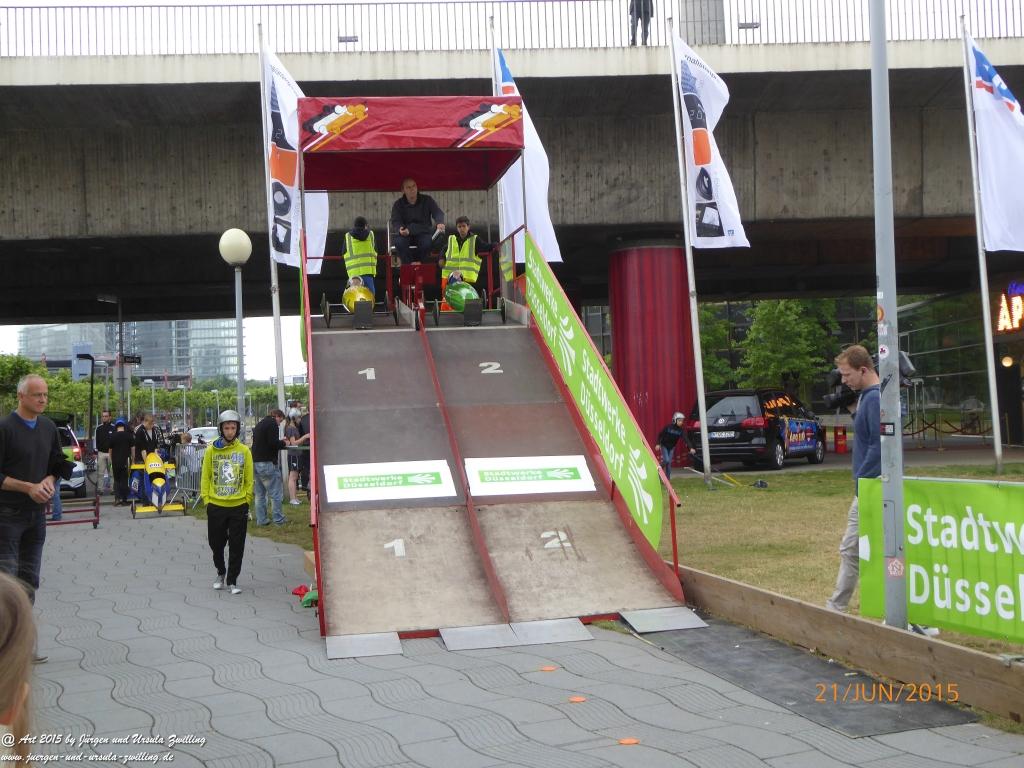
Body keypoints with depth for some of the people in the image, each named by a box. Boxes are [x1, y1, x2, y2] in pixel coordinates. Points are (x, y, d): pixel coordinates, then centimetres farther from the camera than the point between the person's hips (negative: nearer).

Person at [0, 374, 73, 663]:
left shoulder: (49, 428, 9)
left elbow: (58, 464, 18)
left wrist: (50, 481, -2)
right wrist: (28, 487, -18)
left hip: (37, 512, 6)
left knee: (29, 579, 10)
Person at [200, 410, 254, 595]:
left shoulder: (244, 451, 1)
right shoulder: (211, 450, 0)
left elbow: (249, 478, 5)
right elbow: (205, 476, 4)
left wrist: (248, 499, 1)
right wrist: (206, 498, -2)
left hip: (239, 506, 0)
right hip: (216, 505, 0)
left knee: (237, 546, 2)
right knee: (216, 543, 11)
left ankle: (232, 581, 12)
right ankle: (221, 573, 34)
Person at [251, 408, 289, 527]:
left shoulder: (259, 424, 20)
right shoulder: (272, 424, -8)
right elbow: (273, 443, -19)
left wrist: (280, 443, 17)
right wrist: (284, 443, 0)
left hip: (255, 462, 9)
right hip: (267, 463, -9)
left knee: (260, 494, 12)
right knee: (276, 493, -2)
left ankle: (261, 520, 14)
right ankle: (278, 519, 0)